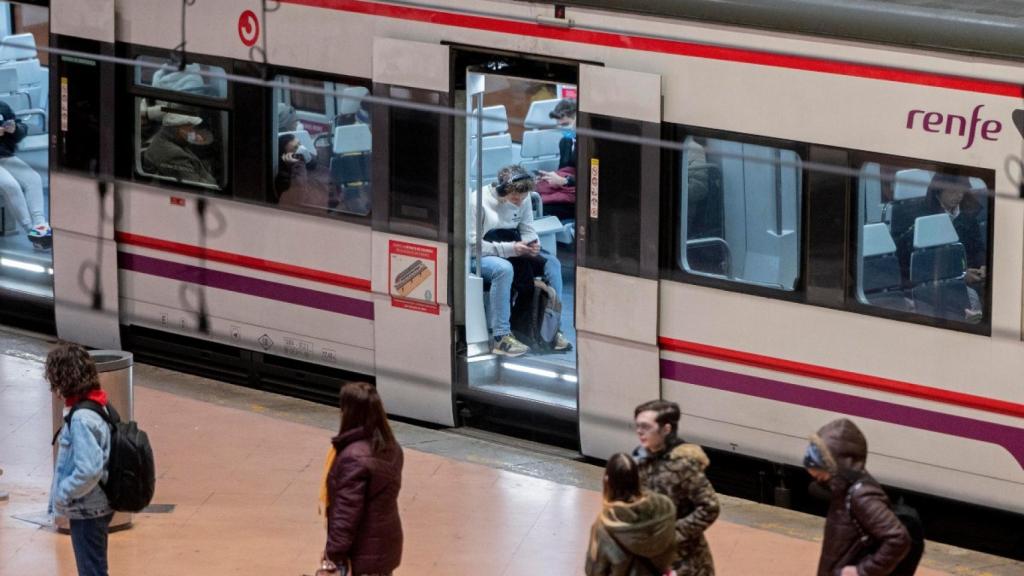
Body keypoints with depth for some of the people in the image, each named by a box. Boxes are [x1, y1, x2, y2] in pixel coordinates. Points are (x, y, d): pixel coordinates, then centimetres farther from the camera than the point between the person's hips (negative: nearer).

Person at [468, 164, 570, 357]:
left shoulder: (523, 199, 0)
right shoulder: (478, 201, -18)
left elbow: (528, 230, 9)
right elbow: (473, 244, -19)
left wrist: (532, 244, -17)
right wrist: (511, 249, -28)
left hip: (513, 250, 6)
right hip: (481, 255, -6)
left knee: (552, 262, -14)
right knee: (504, 268, -38)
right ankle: (500, 338, -36)